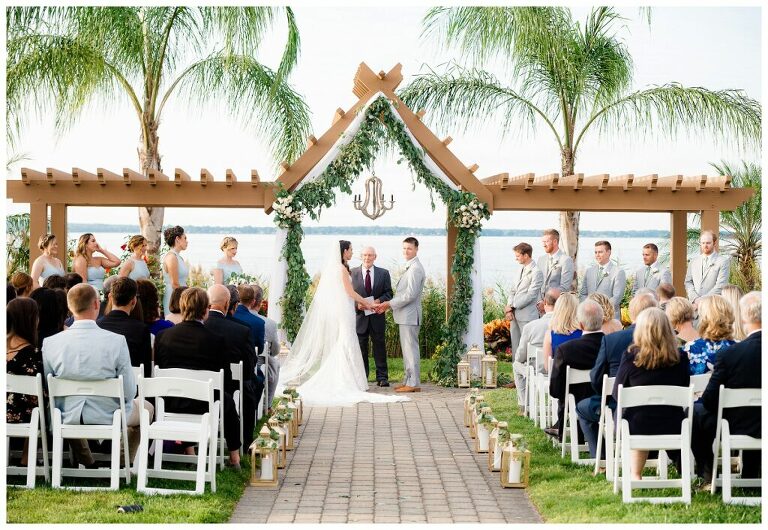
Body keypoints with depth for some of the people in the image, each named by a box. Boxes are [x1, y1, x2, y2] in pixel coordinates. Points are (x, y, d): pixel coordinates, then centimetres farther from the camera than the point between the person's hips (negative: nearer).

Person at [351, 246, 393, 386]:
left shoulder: (384, 273, 7)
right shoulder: (353, 273, 4)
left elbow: (388, 293, 4)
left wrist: (379, 301, -16)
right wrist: (357, 304, -15)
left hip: (377, 316, 1)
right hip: (359, 316, 0)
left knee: (379, 346, 3)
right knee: (360, 347, 4)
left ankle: (382, 377, 8)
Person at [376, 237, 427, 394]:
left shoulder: (415, 269, -16)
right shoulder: (410, 268, 17)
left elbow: (410, 295, -22)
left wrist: (390, 303, -15)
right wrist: (388, 305, 11)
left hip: (410, 316, -10)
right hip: (405, 316, 10)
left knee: (411, 349, -7)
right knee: (407, 349, 14)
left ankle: (414, 383, -3)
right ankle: (408, 381, 20)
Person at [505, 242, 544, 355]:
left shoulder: (536, 272, -11)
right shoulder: (521, 269, 15)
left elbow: (530, 295, -16)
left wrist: (512, 306, -12)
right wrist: (509, 309, 1)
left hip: (527, 316, -8)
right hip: (514, 315, 8)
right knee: (515, 346, 10)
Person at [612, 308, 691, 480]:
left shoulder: (631, 357, -14)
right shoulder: (680, 358, -8)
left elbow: (617, 395, -3)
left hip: (637, 427, -1)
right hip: (673, 427, 1)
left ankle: (635, 476, 33)